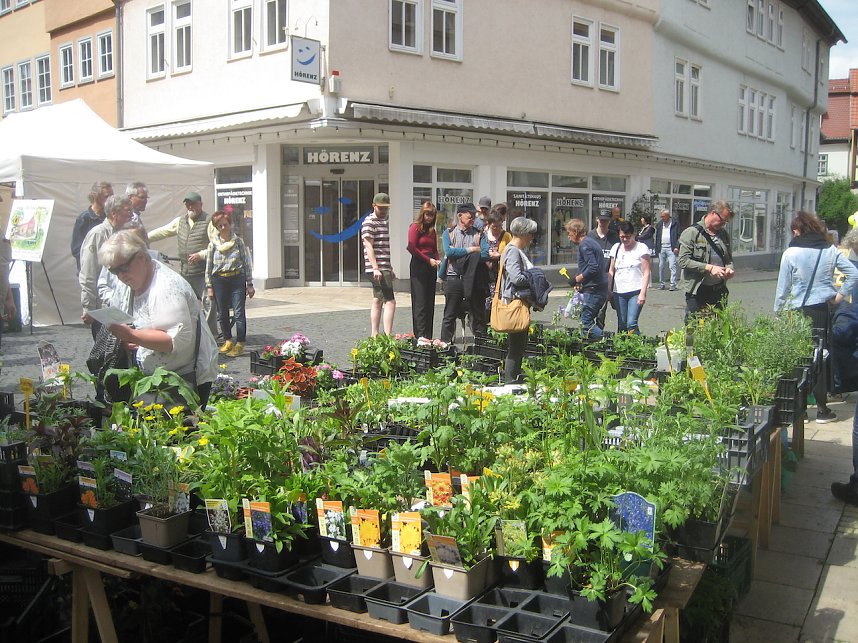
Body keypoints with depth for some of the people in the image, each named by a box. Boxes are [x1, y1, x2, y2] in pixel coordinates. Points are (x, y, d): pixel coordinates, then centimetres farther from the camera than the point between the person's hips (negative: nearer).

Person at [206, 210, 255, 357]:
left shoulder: (238, 241, 2)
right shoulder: (213, 244, 5)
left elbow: (247, 263, 4)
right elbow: (208, 266, 8)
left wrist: (249, 284, 2)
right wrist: (209, 287, 3)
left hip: (237, 279, -2)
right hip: (219, 280, 2)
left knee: (238, 313, -6)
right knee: (222, 313, 9)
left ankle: (240, 344, 0)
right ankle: (228, 341, 23)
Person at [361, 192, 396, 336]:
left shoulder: (385, 221, 20)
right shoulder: (369, 222, -8)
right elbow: (369, 246, -16)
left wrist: (390, 269, 26)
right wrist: (376, 268, -24)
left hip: (384, 267, 10)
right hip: (376, 269, -10)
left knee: (378, 301, 11)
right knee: (390, 301, -14)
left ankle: (374, 335, 15)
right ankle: (387, 336, -17)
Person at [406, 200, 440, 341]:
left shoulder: (432, 230, 17)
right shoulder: (415, 227, -3)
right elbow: (412, 248, -11)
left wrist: (437, 260, 2)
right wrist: (429, 260, -12)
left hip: (431, 268, 7)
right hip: (418, 267, -7)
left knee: (430, 303, 6)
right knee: (420, 303, -9)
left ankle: (428, 336, 10)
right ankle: (420, 335, -10)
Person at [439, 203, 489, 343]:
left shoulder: (479, 234, 11)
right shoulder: (449, 233, 9)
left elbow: (486, 254, -6)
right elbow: (449, 252, -10)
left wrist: (459, 254, -10)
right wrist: (472, 249, -6)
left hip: (473, 280, 1)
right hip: (453, 278, -1)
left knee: (478, 314, 3)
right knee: (450, 315, 3)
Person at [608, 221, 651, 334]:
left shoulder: (641, 248, -1)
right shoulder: (616, 248, 12)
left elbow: (646, 272, -5)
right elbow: (611, 271, 16)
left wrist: (643, 293, -13)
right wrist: (609, 289, 8)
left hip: (636, 291, -4)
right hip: (618, 292, 5)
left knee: (631, 323, -16)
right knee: (622, 325, 5)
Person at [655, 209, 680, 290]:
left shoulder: (675, 223, 1)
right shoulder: (660, 224, 14)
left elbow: (678, 235, -3)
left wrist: (676, 247, -12)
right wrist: (657, 248, 8)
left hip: (671, 248, -5)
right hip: (661, 248, 5)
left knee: (672, 266, -10)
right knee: (661, 267, 7)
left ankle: (673, 284, -10)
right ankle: (661, 284, 15)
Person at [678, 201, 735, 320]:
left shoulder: (723, 234, 13)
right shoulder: (692, 232, -8)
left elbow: (729, 258, 25)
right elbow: (683, 261, -15)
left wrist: (729, 268, 1)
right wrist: (709, 268, -21)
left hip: (719, 291, 6)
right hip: (697, 292, -6)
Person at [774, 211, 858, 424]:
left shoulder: (791, 253, -5)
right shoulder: (830, 250, 4)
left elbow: (783, 287, -3)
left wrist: (777, 312, 6)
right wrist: (841, 294, 9)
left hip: (799, 311, -3)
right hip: (824, 308, 3)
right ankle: (822, 408, 11)